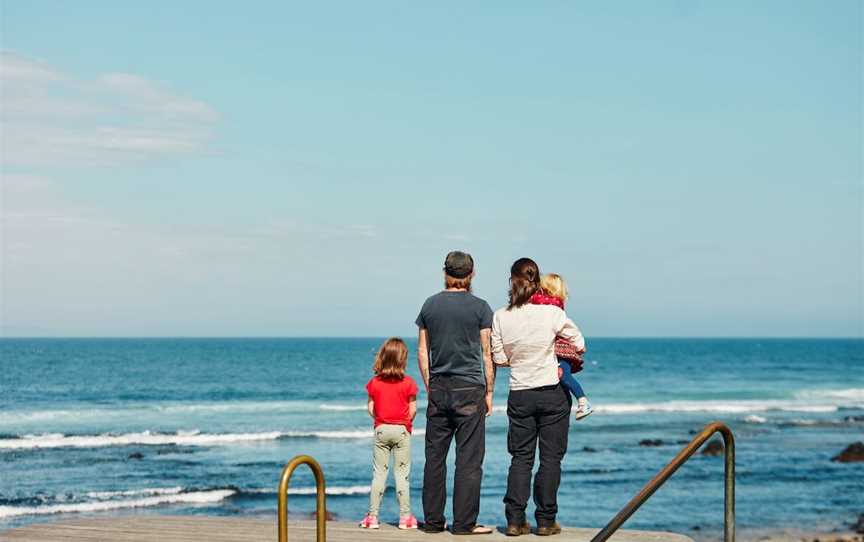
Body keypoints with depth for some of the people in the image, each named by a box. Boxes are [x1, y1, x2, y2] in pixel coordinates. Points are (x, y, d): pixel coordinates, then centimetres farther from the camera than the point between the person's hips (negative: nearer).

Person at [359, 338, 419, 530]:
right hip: (401, 430, -2)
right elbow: (412, 409, -7)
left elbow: (370, 407, 0)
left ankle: (372, 516, 5)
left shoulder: (374, 383, 0)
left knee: (379, 473, 6)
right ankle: (405, 516, 4)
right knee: (402, 473, 4)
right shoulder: (408, 383, -7)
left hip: (381, 429, 2)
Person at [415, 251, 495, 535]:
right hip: (470, 389, -4)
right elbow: (487, 353, -3)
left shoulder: (430, 305, 6)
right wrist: (489, 392, 4)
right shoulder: (480, 307, -4)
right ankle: (464, 522, -1)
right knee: (469, 458, 0)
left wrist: (429, 387, 15)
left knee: (434, 456, 8)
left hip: (438, 389, 4)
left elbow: (422, 352, 8)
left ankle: (433, 520, 12)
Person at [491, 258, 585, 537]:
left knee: (520, 457, 9)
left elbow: (500, 359, 2)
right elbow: (579, 345, -2)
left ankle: (515, 520, 4)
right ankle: (546, 521, 7)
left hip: (519, 395, 2)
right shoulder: (552, 313, -11)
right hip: (552, 393, -2)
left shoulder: (501, 317, -5)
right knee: (551, 458, 6)